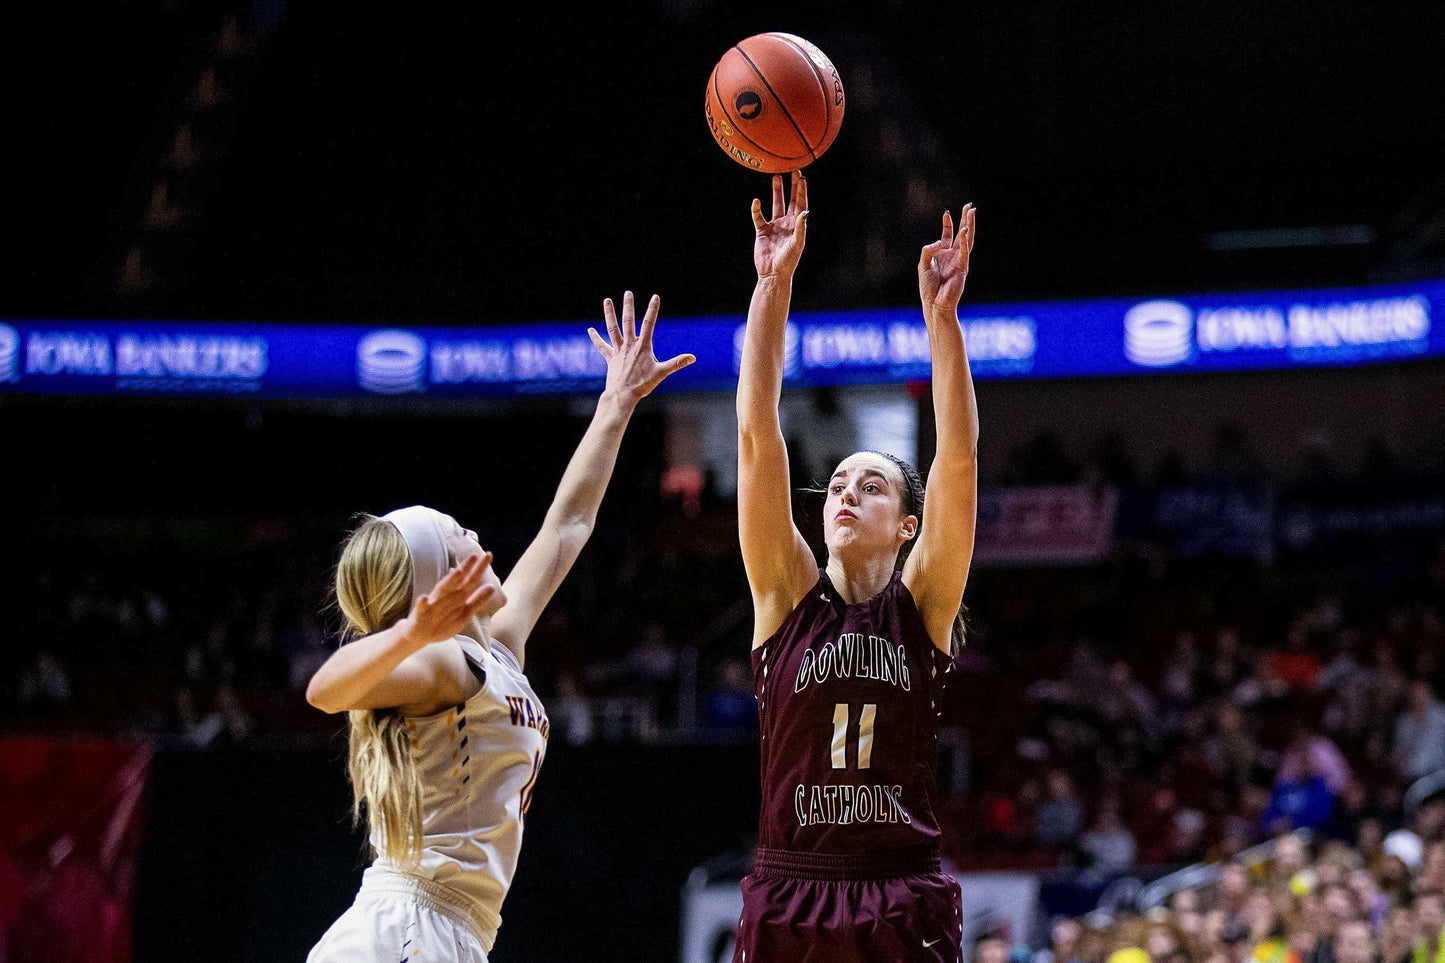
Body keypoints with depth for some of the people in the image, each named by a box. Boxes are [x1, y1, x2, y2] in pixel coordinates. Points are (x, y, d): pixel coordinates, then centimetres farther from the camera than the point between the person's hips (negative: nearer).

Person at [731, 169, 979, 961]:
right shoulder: (786, 594, 8)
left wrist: (941, 314, -12)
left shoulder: (923, 601, 6)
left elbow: (958, 458, -5)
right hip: (787, 896, 1)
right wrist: (773, 285, -6)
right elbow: (756, 434, 1)